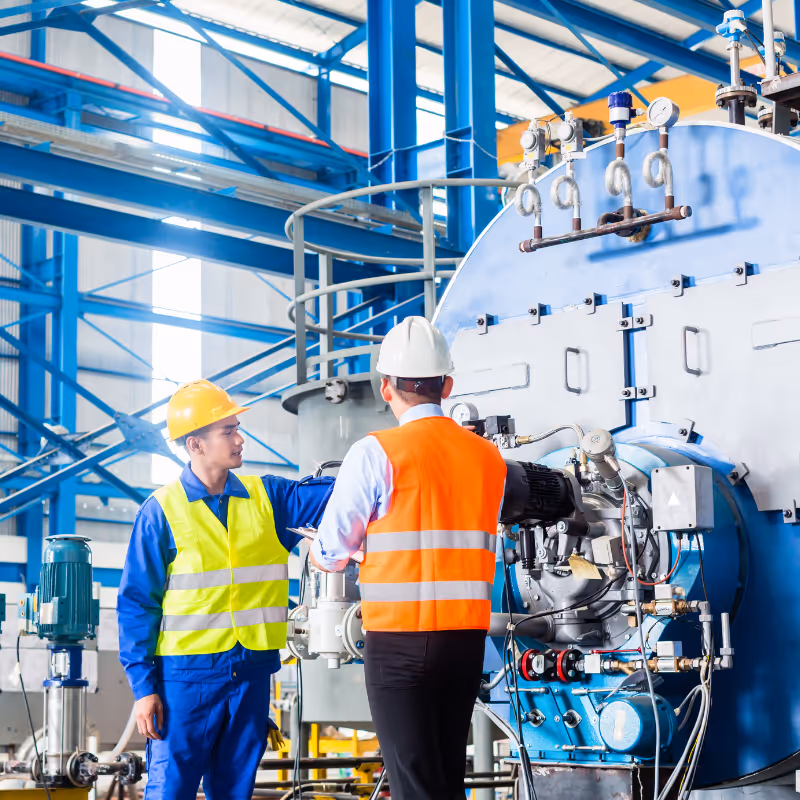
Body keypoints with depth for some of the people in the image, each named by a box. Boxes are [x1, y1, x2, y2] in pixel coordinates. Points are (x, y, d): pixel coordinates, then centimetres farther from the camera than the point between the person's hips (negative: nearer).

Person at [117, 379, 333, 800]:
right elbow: (136, 603, -3)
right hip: (186, 674, -4)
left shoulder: (266, 498, 8)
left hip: (251, 672, 4)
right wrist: (143, 685, -8)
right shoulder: (161, 511, -4)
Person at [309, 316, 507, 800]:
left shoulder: (376, 454, -9)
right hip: (468, 636, 5)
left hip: (400, 638, -5)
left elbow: (331, 555, -2)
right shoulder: (490, 457, 6)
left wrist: (319, 550, 21)